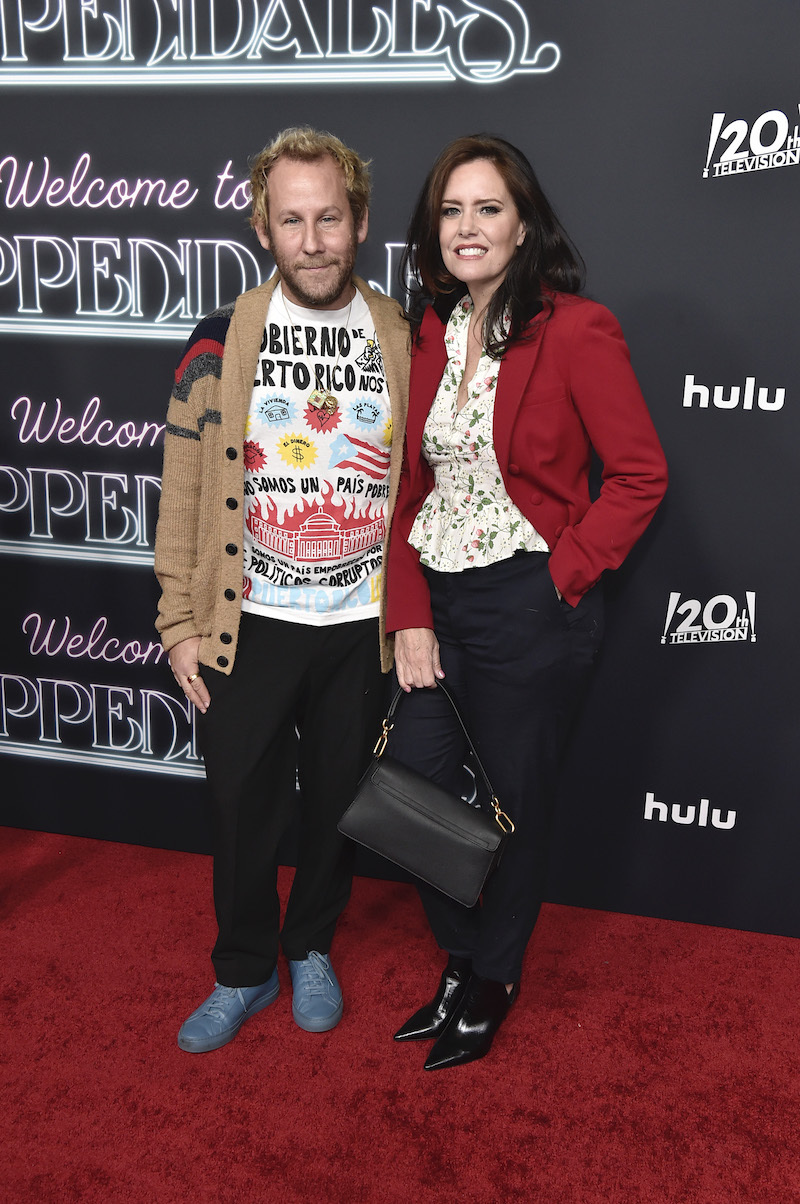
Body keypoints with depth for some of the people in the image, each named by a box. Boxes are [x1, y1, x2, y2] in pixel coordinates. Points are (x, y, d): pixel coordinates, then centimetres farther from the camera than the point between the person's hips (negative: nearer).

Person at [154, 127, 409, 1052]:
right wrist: (182, 624, -5)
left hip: (361, 627, 1)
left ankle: (313, 947, 41)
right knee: (241, 805, 10)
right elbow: (184, 494, -3)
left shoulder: (404, 343, 0)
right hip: (247, 624, -1)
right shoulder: (222, 341, -4)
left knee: (338, 802, 15)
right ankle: (243, 973, 34)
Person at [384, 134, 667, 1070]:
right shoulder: (426, 335, 6)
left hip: (528, 608, -6)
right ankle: (460, 964, 38)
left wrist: (564, 576, -13)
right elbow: (406, 484, 6)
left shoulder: (577, 331, -11)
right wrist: (409, 616, -1)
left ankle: (494, 981, 36)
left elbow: (639, 474, -8)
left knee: (512, 801, 10)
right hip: (432, 600, 6)